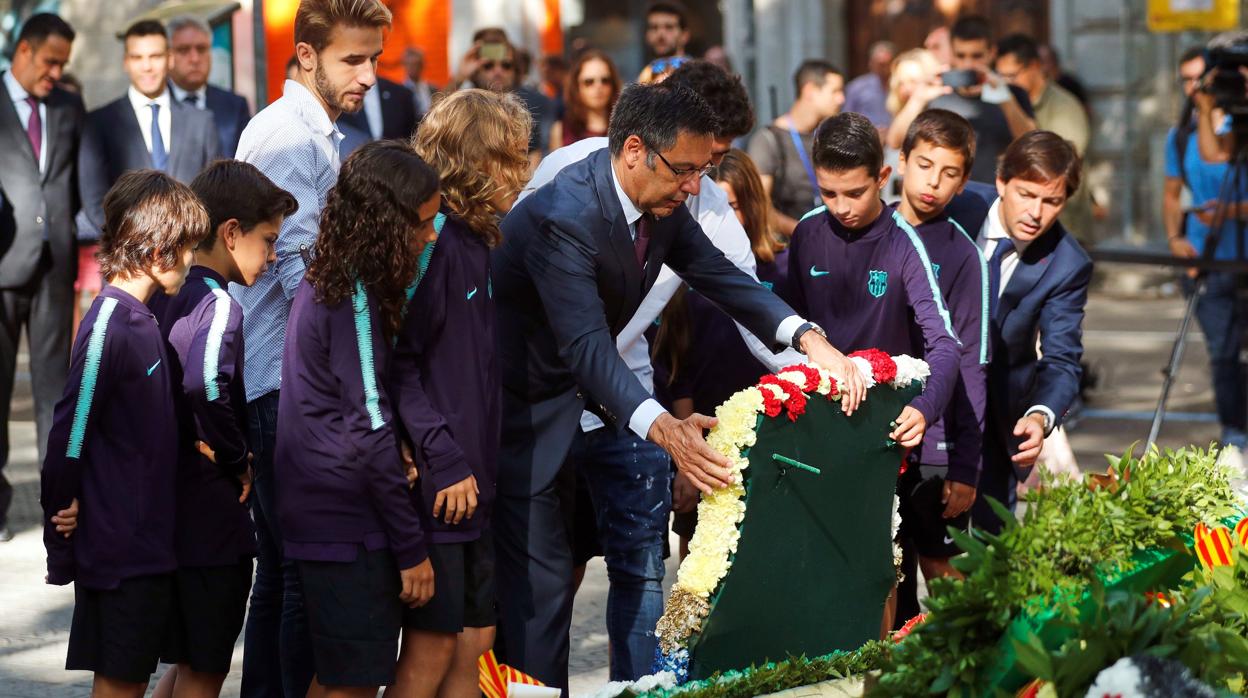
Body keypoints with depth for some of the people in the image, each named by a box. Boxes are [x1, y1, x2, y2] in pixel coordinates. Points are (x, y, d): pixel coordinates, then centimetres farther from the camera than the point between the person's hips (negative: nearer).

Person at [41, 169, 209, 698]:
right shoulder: (108, 327, -19)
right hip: (120, 550, -9)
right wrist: (61, 550, -11)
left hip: (148, 548, 9)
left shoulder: (139, 321, 10)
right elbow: (68, 437, -18)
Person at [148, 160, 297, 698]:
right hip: (210, 511, -8)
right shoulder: (219, 306, -18)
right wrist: (236, 460, -20)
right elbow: (205, 385, -35)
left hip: (167, 507, 9)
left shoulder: (162, 299, 9)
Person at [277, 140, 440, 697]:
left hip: (318, 514, 9)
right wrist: (412, 547, -14)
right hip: (347, 524, -9)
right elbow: (369, 427, -19)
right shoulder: (356, 295, -17)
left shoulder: (324, 280, 11)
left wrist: (395, 451, 2)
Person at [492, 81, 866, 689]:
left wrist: (810, 339, -15)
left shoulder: (661, 204, -4)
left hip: (564, 397, 9)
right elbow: (587, 345, -37)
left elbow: (718, 275, 1)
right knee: (540, 580, -10)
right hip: (516, 406, -9)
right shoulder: (563, 216, -30)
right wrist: (663, 428, -49)